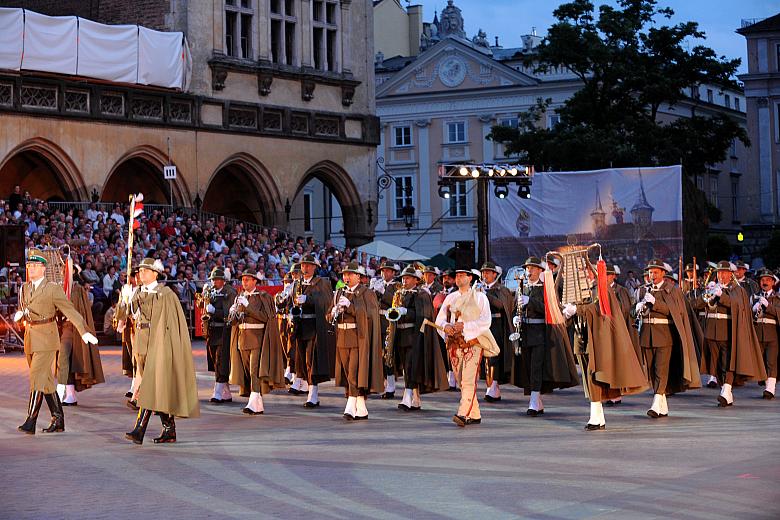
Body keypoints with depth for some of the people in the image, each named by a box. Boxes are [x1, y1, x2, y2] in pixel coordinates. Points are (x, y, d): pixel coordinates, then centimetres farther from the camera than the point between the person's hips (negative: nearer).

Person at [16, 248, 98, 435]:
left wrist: (84, 332, -17)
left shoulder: (53, 289, -6)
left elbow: (70, 311, -9)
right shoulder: (24, 288, 13)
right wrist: (19, 314, 4)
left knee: (37, 378, -13)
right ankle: (58, 420, 17)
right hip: (30, 340, 7)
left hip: (46, 340, -7)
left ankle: (31, 422, -14)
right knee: (46, 380, 10)